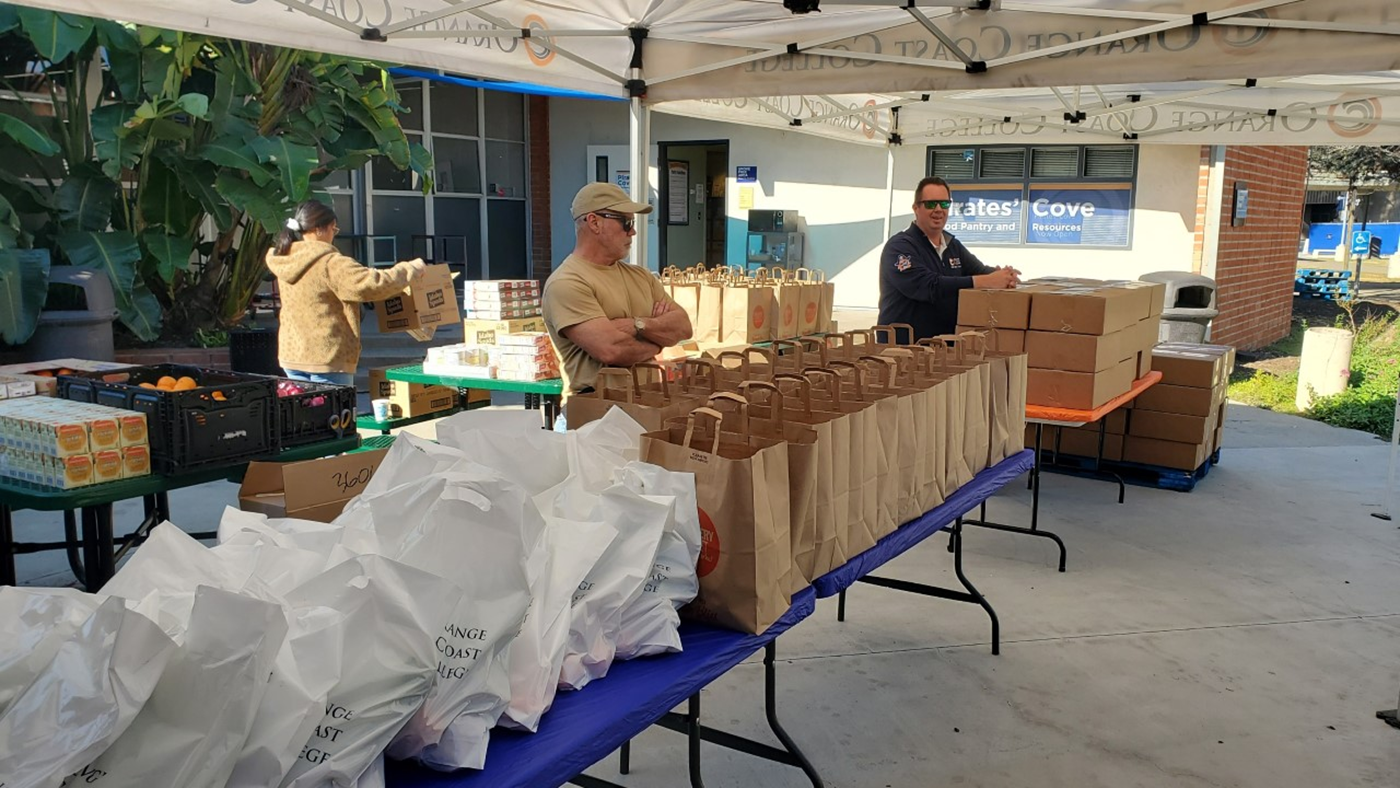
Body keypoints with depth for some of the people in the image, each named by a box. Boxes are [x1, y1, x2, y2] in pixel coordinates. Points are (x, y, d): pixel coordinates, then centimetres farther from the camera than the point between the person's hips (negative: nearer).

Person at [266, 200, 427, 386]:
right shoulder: (331, 264, -17)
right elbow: (372, 284, -23)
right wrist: (411, 269, -10)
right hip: (328, 357, -8)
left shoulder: (284, 262, 8)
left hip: (291, 353, 8)